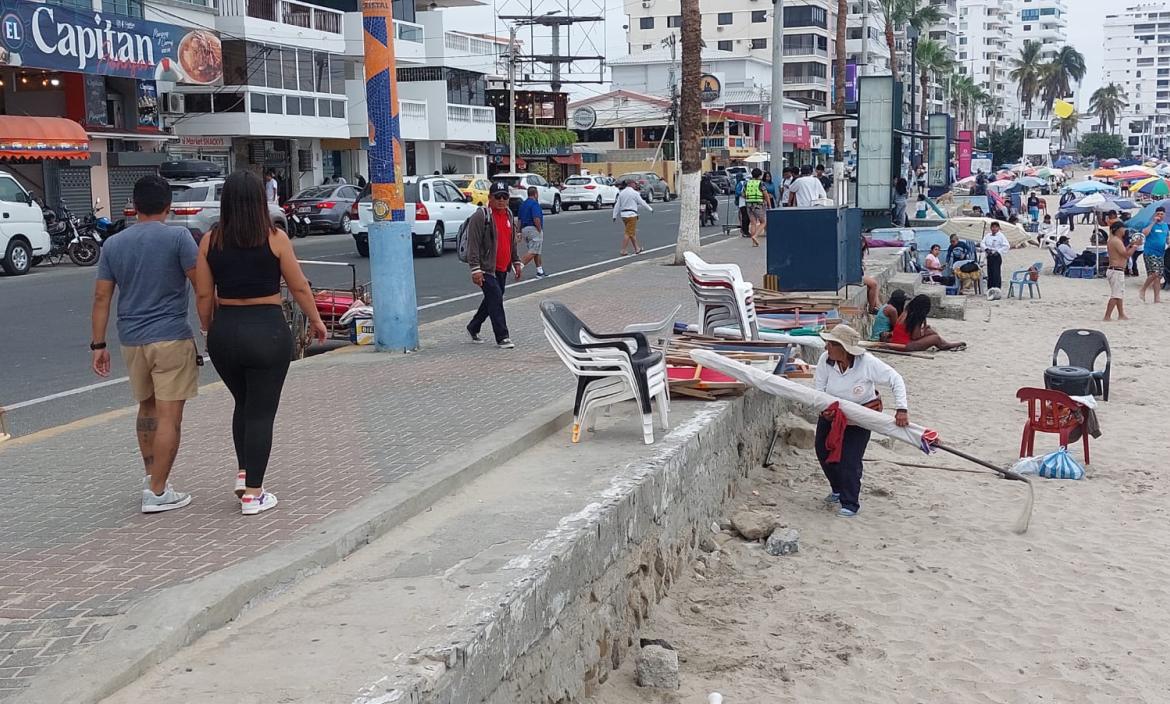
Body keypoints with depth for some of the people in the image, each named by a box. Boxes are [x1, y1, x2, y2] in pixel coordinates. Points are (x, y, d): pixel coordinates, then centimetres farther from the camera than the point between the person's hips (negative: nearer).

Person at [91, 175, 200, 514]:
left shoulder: (113, 244, 6)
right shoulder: (178, 237, -7)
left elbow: (101, 298, 6)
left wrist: (98, 345, 10)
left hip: (132, 340, 6)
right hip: (171, 338, -5)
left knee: (147, 408, 22)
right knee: (169, 415, -2)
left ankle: (150, 475, 31)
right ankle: (157, 492, -2)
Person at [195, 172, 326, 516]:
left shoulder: (210, 241, 0)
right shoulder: (275, 238, -7)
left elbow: (203, 296, 2)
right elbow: (299, 287, 0)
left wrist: (211, 332, 16)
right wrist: (315, 320, 14)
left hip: (225, 331, 3)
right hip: (267, 331, -3)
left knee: (243, 404, 24)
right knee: (261, 411, 4)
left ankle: (243, 473, 19)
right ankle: (253, 494, 6)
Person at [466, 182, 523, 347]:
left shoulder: (509, 215, 12)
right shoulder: (481, 216, -13)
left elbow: (513, 241, 23)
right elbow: (473, 244, -16)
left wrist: (516, 262, 20)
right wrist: (475, 269, -21)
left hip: (502, 268, 8)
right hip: (486, 268, -8)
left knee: (491, 300, 16)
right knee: (496, 298, -13)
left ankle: (473, 328, 34)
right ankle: (502, 337, -8)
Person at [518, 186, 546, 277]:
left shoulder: (523, 204, 15)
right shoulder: (535, 204, -12)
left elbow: (520, 219, 17)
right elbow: (536, 219, -22)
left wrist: (520, 232, 20)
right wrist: (540, 230, -14)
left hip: (524, 229, 9)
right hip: (534, 229, -9)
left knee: (536, 251, 15)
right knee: (533, 251, -10)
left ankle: (540, 270, 17)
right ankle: (520, 265, -23)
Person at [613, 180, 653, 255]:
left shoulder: (621, 193, 8)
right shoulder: (634, 193, -9)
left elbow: (617, 205, 9)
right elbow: (642, 202, -3)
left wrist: (615, 216, 12)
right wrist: (650, 209, 9)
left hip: (623, 214, 7)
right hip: (631, 215, -7)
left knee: (632, 233, 17)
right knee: (629, 233, -6)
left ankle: (637, 249, 24)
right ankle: (623, 251, -10)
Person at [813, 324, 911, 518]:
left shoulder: (867, 363, -29)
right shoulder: (825, 360, -22)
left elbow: (896, 380, -22)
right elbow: (818, 388, -13)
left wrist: (901, 409, -29)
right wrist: (824, 408, -33)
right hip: (831, 413, 4)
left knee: (850, 459, -13)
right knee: (824, 452, 12)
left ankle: (850, 504, 5)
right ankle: (838, 489, 39)